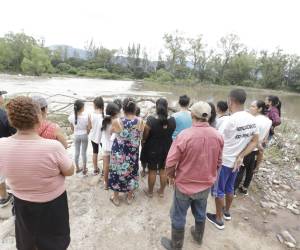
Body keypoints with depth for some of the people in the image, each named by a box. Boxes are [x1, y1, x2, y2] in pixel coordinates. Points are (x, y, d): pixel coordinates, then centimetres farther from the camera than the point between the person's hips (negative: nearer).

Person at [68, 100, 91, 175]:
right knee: (84, 152, 10)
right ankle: (84, 169, 22)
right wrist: (86, 133, 6)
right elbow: (88, 128, -14)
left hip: (76, 136, 2)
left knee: (77, 152, 17)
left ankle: (77, 168, 31)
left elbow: (72, 128, 0)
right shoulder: (86, 116, -19)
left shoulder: (72, 116, -10)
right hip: (84, 135, -2)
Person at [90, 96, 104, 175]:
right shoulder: (104, 115, -17)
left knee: (95, 152, 19)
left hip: (94, 136, 2)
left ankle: (95, 169, 31)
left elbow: (90, 126, -9)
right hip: (102, 136, -2)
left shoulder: (92, 115, -14)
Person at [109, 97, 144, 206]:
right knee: (131, 173, 21)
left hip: (118, 153, -1)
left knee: (117, 173, 18)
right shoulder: (140, 121, -16)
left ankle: (116, 198, 36)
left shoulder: (116, 121, -21)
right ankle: (130, 197, 39)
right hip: (133, 152, 2)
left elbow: (111, 131, 0)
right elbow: (140, 136, -1)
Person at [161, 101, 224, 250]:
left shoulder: (184, 135, -28)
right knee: (200, 213, 28)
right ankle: (198, 236, 54)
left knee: (178, 217, 17)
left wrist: (171, 176, 0)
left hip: (185, 184, -5)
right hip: (206, 184, 5)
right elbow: (218, 162, 2)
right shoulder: (218, 136, -11)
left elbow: (170, 162, -21)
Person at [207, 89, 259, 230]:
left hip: (223, 161, -7)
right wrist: (240, 156, -4)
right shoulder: (252, 119, -2)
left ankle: (219, 219, 27)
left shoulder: (230, 120, -25)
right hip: (236, 161, 7)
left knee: (218, 190, 12)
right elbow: (255, 141, 1)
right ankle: (227, 212, 45)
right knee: (229, 188, 25)